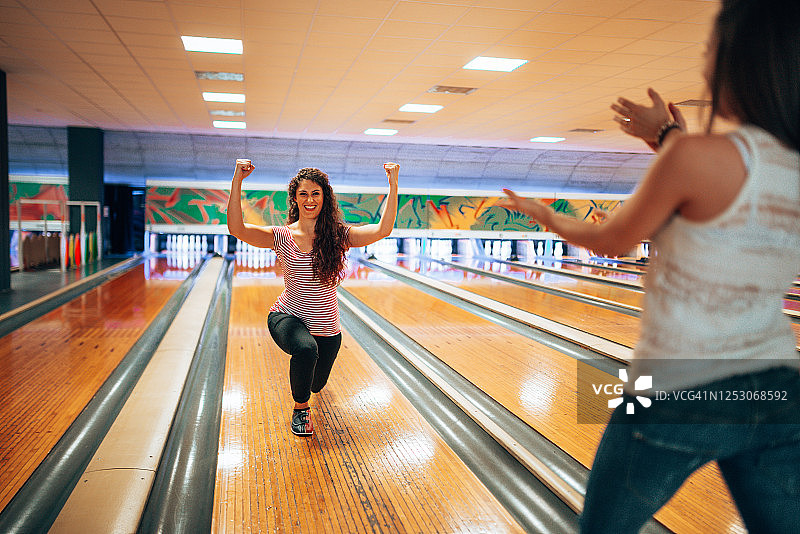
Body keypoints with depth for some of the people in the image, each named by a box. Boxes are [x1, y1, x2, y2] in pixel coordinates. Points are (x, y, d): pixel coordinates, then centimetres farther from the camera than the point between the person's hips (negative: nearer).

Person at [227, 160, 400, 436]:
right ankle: (301, 409, -7)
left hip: (327, 328, 3)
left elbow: (383, 229, -21)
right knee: (306, 349, -37)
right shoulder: (282, 236, -10)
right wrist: (237, 181, -32)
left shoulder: (338, 236, -8)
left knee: (314, 385, 18)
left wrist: (393, 184, -28)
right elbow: (237, 229, -24)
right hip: (287, 317, -2)